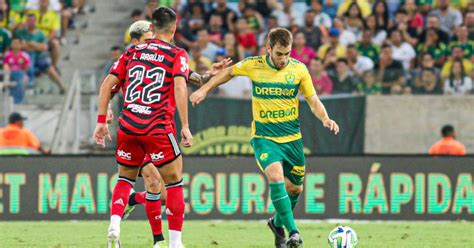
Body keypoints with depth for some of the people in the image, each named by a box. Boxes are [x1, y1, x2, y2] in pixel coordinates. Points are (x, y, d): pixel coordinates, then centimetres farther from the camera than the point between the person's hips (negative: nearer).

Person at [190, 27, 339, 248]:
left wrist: (325, 118, -16)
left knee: (295, 188, 11)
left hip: (292, 137, 3)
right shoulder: (253, 66, -8)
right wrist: (204, 89, 11)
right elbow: (229, 72, 13)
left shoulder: (299, 69, -5)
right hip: (264, 136, -3)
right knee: (276, 177, -27)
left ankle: (278, 223, 41)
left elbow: (313, 101, 2)